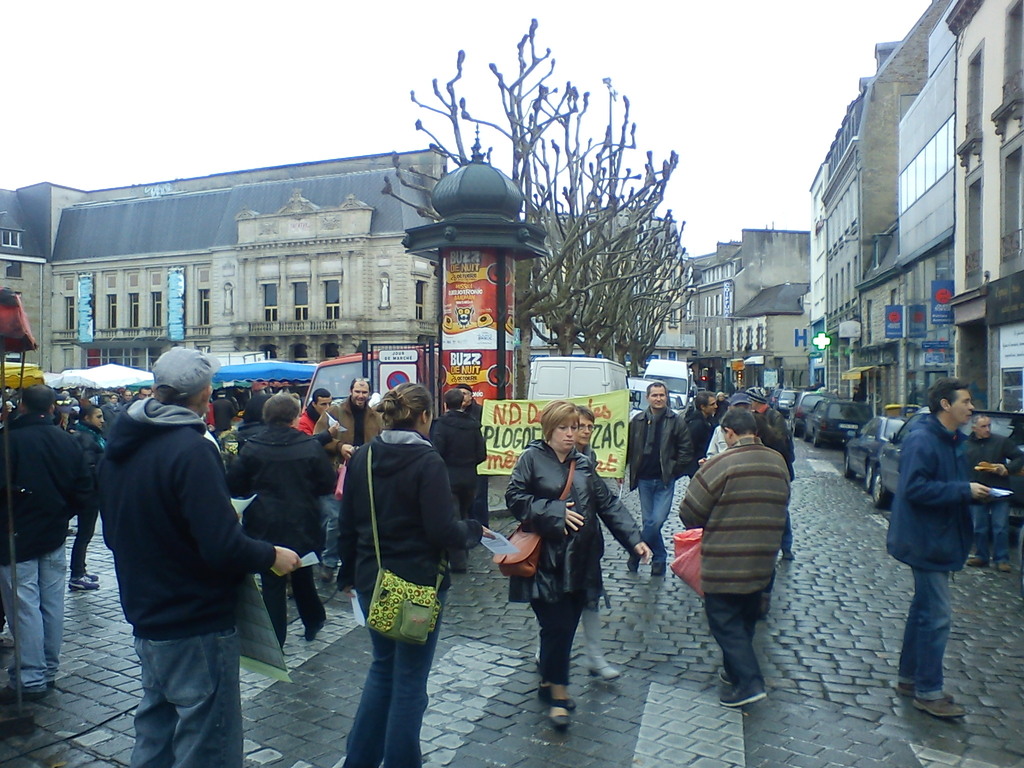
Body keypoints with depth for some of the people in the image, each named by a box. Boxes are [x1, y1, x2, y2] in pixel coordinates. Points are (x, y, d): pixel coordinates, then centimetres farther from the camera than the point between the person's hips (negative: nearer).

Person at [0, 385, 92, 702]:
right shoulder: (67, 441, 1)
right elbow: (84, 488, 4)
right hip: (54, 535, 6)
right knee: (52, 604, 12)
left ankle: (31, 679, 5)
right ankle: (49, 671, 22)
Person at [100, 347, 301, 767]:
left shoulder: (119, 446, 4)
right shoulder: (190, 448, -23)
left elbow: (114, 532, 15)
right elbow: (223, 548, -28)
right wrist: (273, 555, -11)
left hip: (146, 618, 9)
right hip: (197, 626, -8)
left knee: (154, 733, 24)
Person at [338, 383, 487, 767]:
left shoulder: (361, 458, 1)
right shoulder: (427, 462, -17)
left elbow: (347, 525, 8)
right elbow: (443, 531, -20)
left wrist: (349, 573, 20)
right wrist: (474, 531, 0)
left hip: (371, 581, 6)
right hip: (418, 584, -6)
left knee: (383, 667, 24)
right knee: (410, 680, 9)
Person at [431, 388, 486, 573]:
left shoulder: (442, 424, -12)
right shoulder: (473, 424, 2)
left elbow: (437, 453, -18)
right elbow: (481, 454, 1)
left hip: (449, 478, -5)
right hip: (469, 478, 5)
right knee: (465, 516, 20)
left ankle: (458, 562, 1)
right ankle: (463, 554, 30)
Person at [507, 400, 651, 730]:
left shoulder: (583, 464, 12)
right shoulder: (531, 458, -4)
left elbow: (608, 504, 9)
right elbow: (515, 498, -10)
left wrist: (634, 540, 0)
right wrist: (554, 512, -18)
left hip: (580, 562, 5)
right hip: (546, 561, -5)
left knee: (567, 626, 12)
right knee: (557, 626, -6)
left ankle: (549, 682, 31)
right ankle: (557, 692, 12)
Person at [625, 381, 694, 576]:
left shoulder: (676, 421, -1)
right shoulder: (638, 421, 4)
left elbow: (686, 450, 0)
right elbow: (628, 447, 8)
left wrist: (675, 471, -4)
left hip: (665, 480, -2)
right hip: (644, 479, 2)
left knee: (657, 520, -11)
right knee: (649, 521, 8)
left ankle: (636, 554, 6)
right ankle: (659, 559, 23)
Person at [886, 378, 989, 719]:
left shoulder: (952, 440, 12)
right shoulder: (922, 440, -19)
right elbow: (914, 488, -27)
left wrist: (973, 490, 3)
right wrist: (964, 490, -23)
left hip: (938, 540, 10)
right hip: (926, 540, -10)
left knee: (924, 610, 17)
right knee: (936, 616, -4)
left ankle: (910, 678, 30)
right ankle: (928, 692, 7)